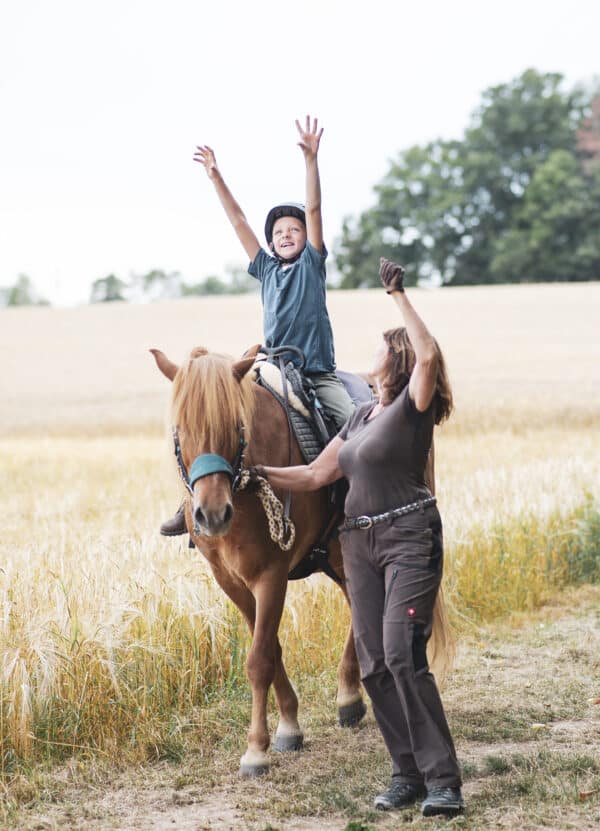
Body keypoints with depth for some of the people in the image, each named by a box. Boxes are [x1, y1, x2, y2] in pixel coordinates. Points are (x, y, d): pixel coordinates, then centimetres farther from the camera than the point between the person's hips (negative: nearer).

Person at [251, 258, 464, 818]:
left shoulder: (413, 409, -5)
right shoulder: (361, 416, 19)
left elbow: (429, 355, -26)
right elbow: (316, 475, 21)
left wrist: (397, 293, -22)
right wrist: (259, 474, 12)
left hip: (409, 539, -8)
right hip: (360, 544, 8)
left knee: (402, 655, -18)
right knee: (374, 665, 3)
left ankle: (442, 780, -15)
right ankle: (406, 773, 10)